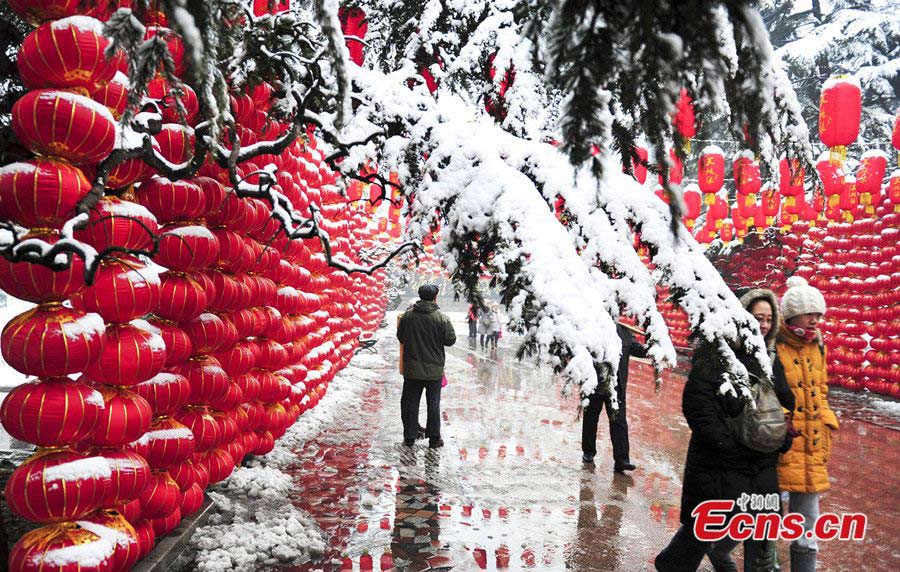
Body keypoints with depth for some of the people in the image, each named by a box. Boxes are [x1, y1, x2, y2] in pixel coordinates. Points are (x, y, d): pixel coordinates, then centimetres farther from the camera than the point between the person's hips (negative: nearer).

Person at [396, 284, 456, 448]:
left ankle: (409, 438, 17)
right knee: (433, 404, 9)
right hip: (434, 370, -2)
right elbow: (450, 340, -8)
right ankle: (434, 439, 15)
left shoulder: (407, 315, -4)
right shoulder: (441, 317, -12)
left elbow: (400, 337, 7)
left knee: (410, 403, 11)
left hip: (411, 369, 2)